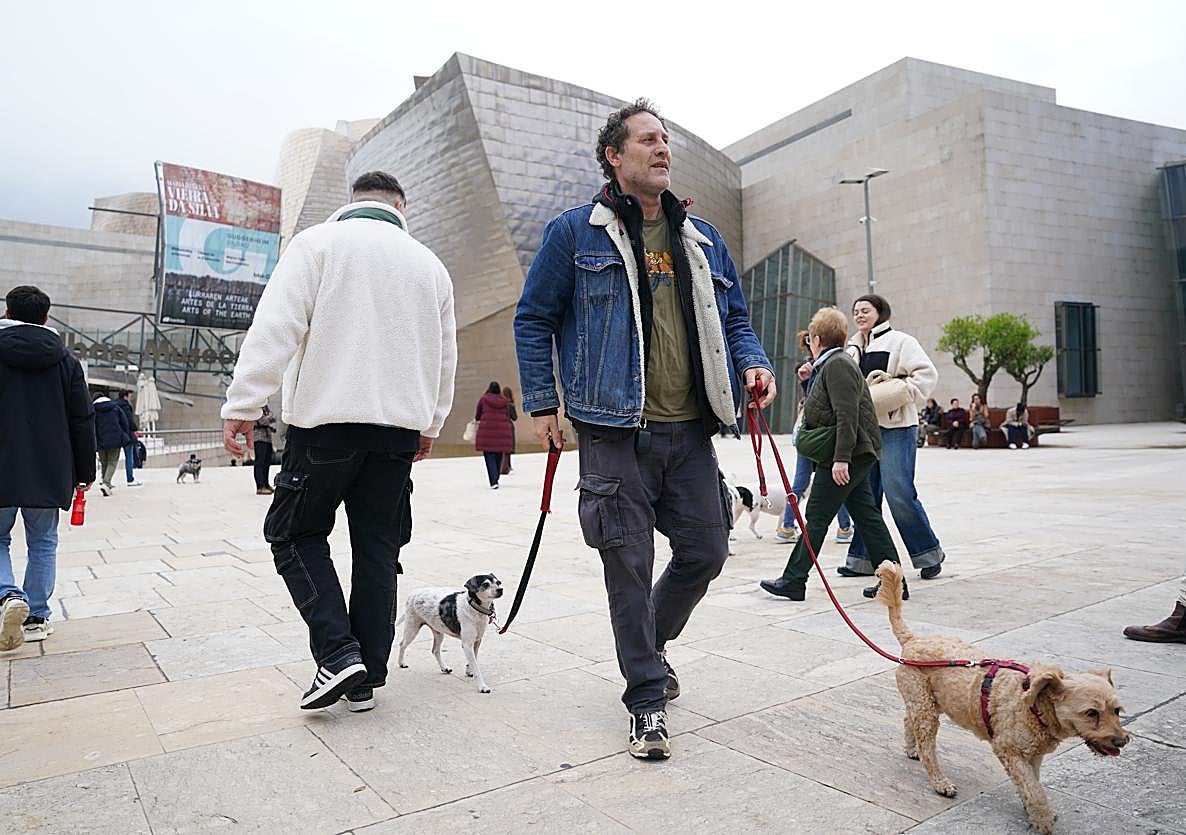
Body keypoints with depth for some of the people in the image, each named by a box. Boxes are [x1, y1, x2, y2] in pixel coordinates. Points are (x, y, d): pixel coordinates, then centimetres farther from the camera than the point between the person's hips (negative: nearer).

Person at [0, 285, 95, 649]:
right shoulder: (65, 360, 4)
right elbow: (83, 422, 4)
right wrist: (85, 472, 11)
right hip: (50, 472, 1)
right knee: (43, 543, 11)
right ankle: (36, 618, 12)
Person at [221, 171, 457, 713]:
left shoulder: (318, 242, 3)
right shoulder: (429, 263, 16)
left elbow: (275, 326, -9)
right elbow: (445, 357, 19)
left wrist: (243, 403, -7)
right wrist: (431, 423, 28)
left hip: (327, 419, -4)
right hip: (400, 425, 4)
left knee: (293, 532, 11)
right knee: (377, 549, 10)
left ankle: (337, 653, -1)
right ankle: (365, 680, 15)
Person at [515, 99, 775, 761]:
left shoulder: (703, 239, 15)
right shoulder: (577, 232, 2)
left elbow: (734, 318, 21)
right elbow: (534, 319, 5)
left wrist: (755, 363, 0)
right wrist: (542, 403, -1)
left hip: (690, 432, 5)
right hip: (616, 434, -4)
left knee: (707, 551, 9)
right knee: (630, 567, 1)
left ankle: (650, 647, 38)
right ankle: (648, 698, 18)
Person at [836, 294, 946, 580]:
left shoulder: (900, 341, -2)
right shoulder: (853, 349, 19)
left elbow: (927, 374, -9)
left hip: (895, 428, -7)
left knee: (899, 493, -9)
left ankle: (929, 552, 9)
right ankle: (863, 558, 14)